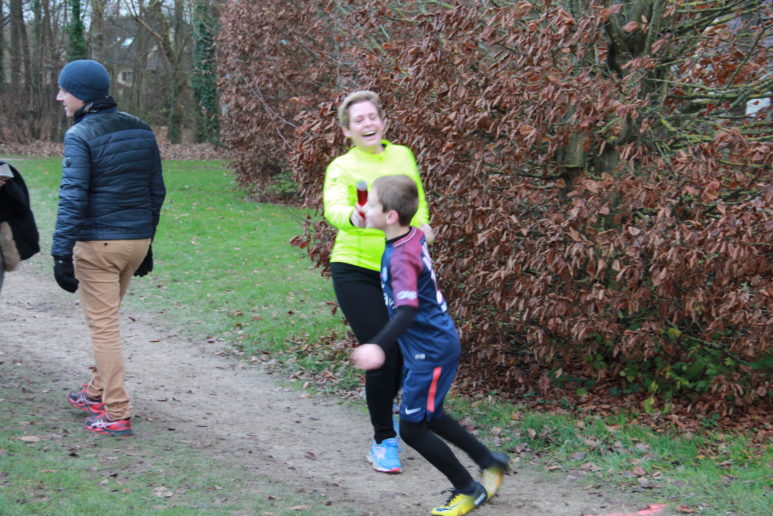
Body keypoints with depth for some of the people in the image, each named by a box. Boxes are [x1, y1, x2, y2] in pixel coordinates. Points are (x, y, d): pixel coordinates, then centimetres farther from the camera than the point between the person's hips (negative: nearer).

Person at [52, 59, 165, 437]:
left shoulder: (80, 135, -12)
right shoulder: (141, 130, 9)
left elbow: (73, 198, -18)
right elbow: (156, 192, 13)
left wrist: (62, 253, -18)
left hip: (97, 243, -7)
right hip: (136, 240, 7)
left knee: (103, 326, -1)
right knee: (106, 319, 22)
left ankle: (116, 415, 0)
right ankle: (97, 393, 34)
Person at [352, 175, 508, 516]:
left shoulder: (401, 258, -26)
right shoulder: (414, 238, 0)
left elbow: (407, 309, -39)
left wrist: (379, 346, -51)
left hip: (431, 352, -10)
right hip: (436, 344, 10)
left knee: (412, 428, -1)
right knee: (427, 417, 24)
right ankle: (490, 463, 35)